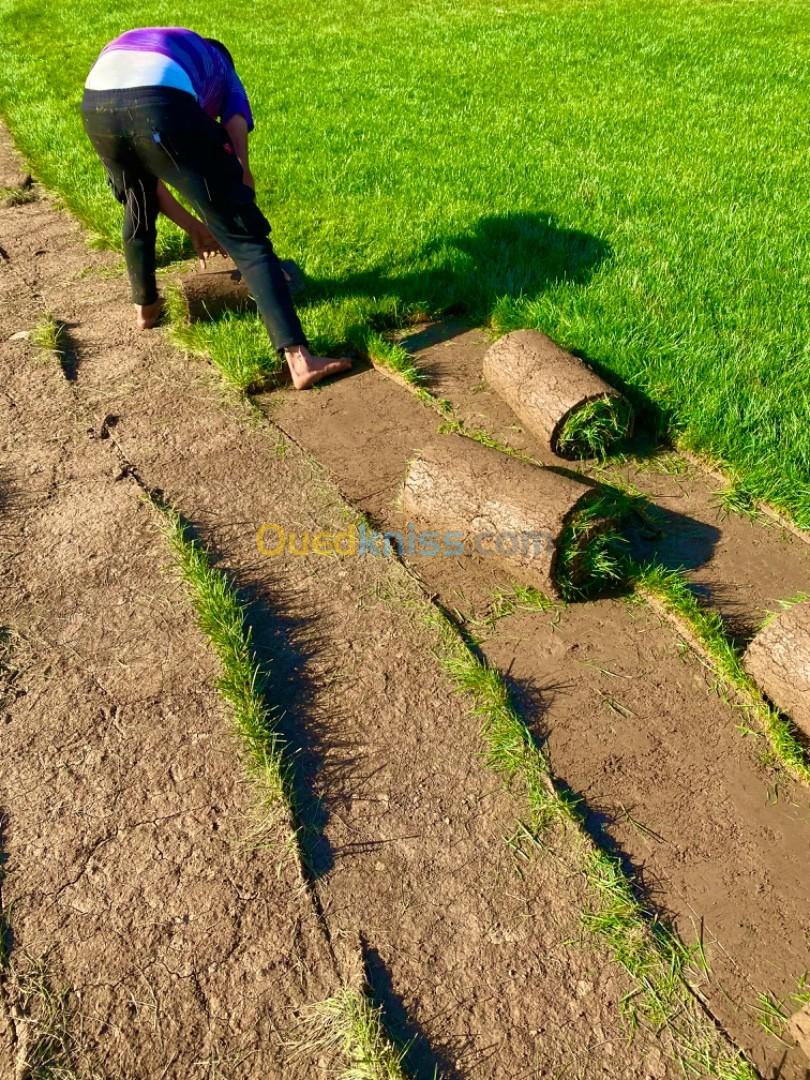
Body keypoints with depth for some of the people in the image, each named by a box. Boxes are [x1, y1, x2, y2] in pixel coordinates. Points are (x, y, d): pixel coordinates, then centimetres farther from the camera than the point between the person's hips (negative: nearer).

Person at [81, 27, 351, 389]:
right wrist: (239, 216, 29)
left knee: (137, 206, 34)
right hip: (160, 103, -4)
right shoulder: (222, 72, 35)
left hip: (96, 103, 5)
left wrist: (195, 228, 47)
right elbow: (240, 170, 18)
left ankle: (145, 307, 52)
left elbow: (147, 178, 40)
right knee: (246, 237, 0)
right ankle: (298, 358, -10)